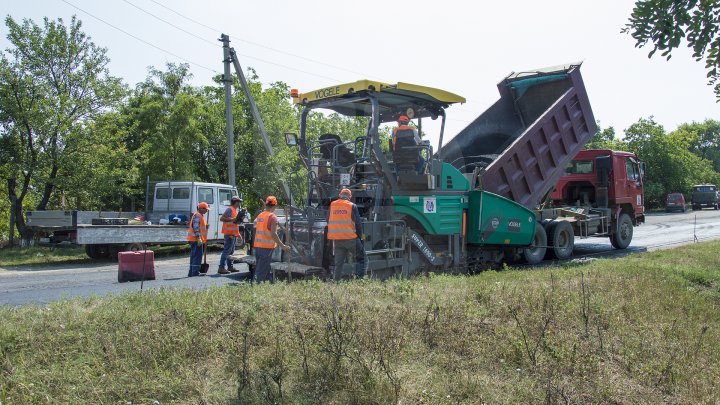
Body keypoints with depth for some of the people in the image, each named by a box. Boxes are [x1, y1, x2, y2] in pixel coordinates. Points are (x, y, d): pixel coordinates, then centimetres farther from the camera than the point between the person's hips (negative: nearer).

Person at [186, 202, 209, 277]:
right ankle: (195, 272, -10)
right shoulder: (197, 215, -12)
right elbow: (196, 227, -20)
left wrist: (206, 226, 15)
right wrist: (199, 238, -24)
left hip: (195, 240, 11)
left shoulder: (200, 215, 20)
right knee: (197, 256, -10)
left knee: (194, 256, 13)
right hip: (197, 240, -11)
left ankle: (191, 272, 18)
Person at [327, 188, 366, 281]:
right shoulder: (352, 206, -1)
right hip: (350, 238, -3)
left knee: (338, 263, 11)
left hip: (336, 239, 4)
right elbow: (358, 223, -3)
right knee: (360, 257, 12)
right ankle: (359, 278, 2)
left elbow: (328, 221, 16)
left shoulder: (332, 205, 9)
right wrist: (360, 237, 7)